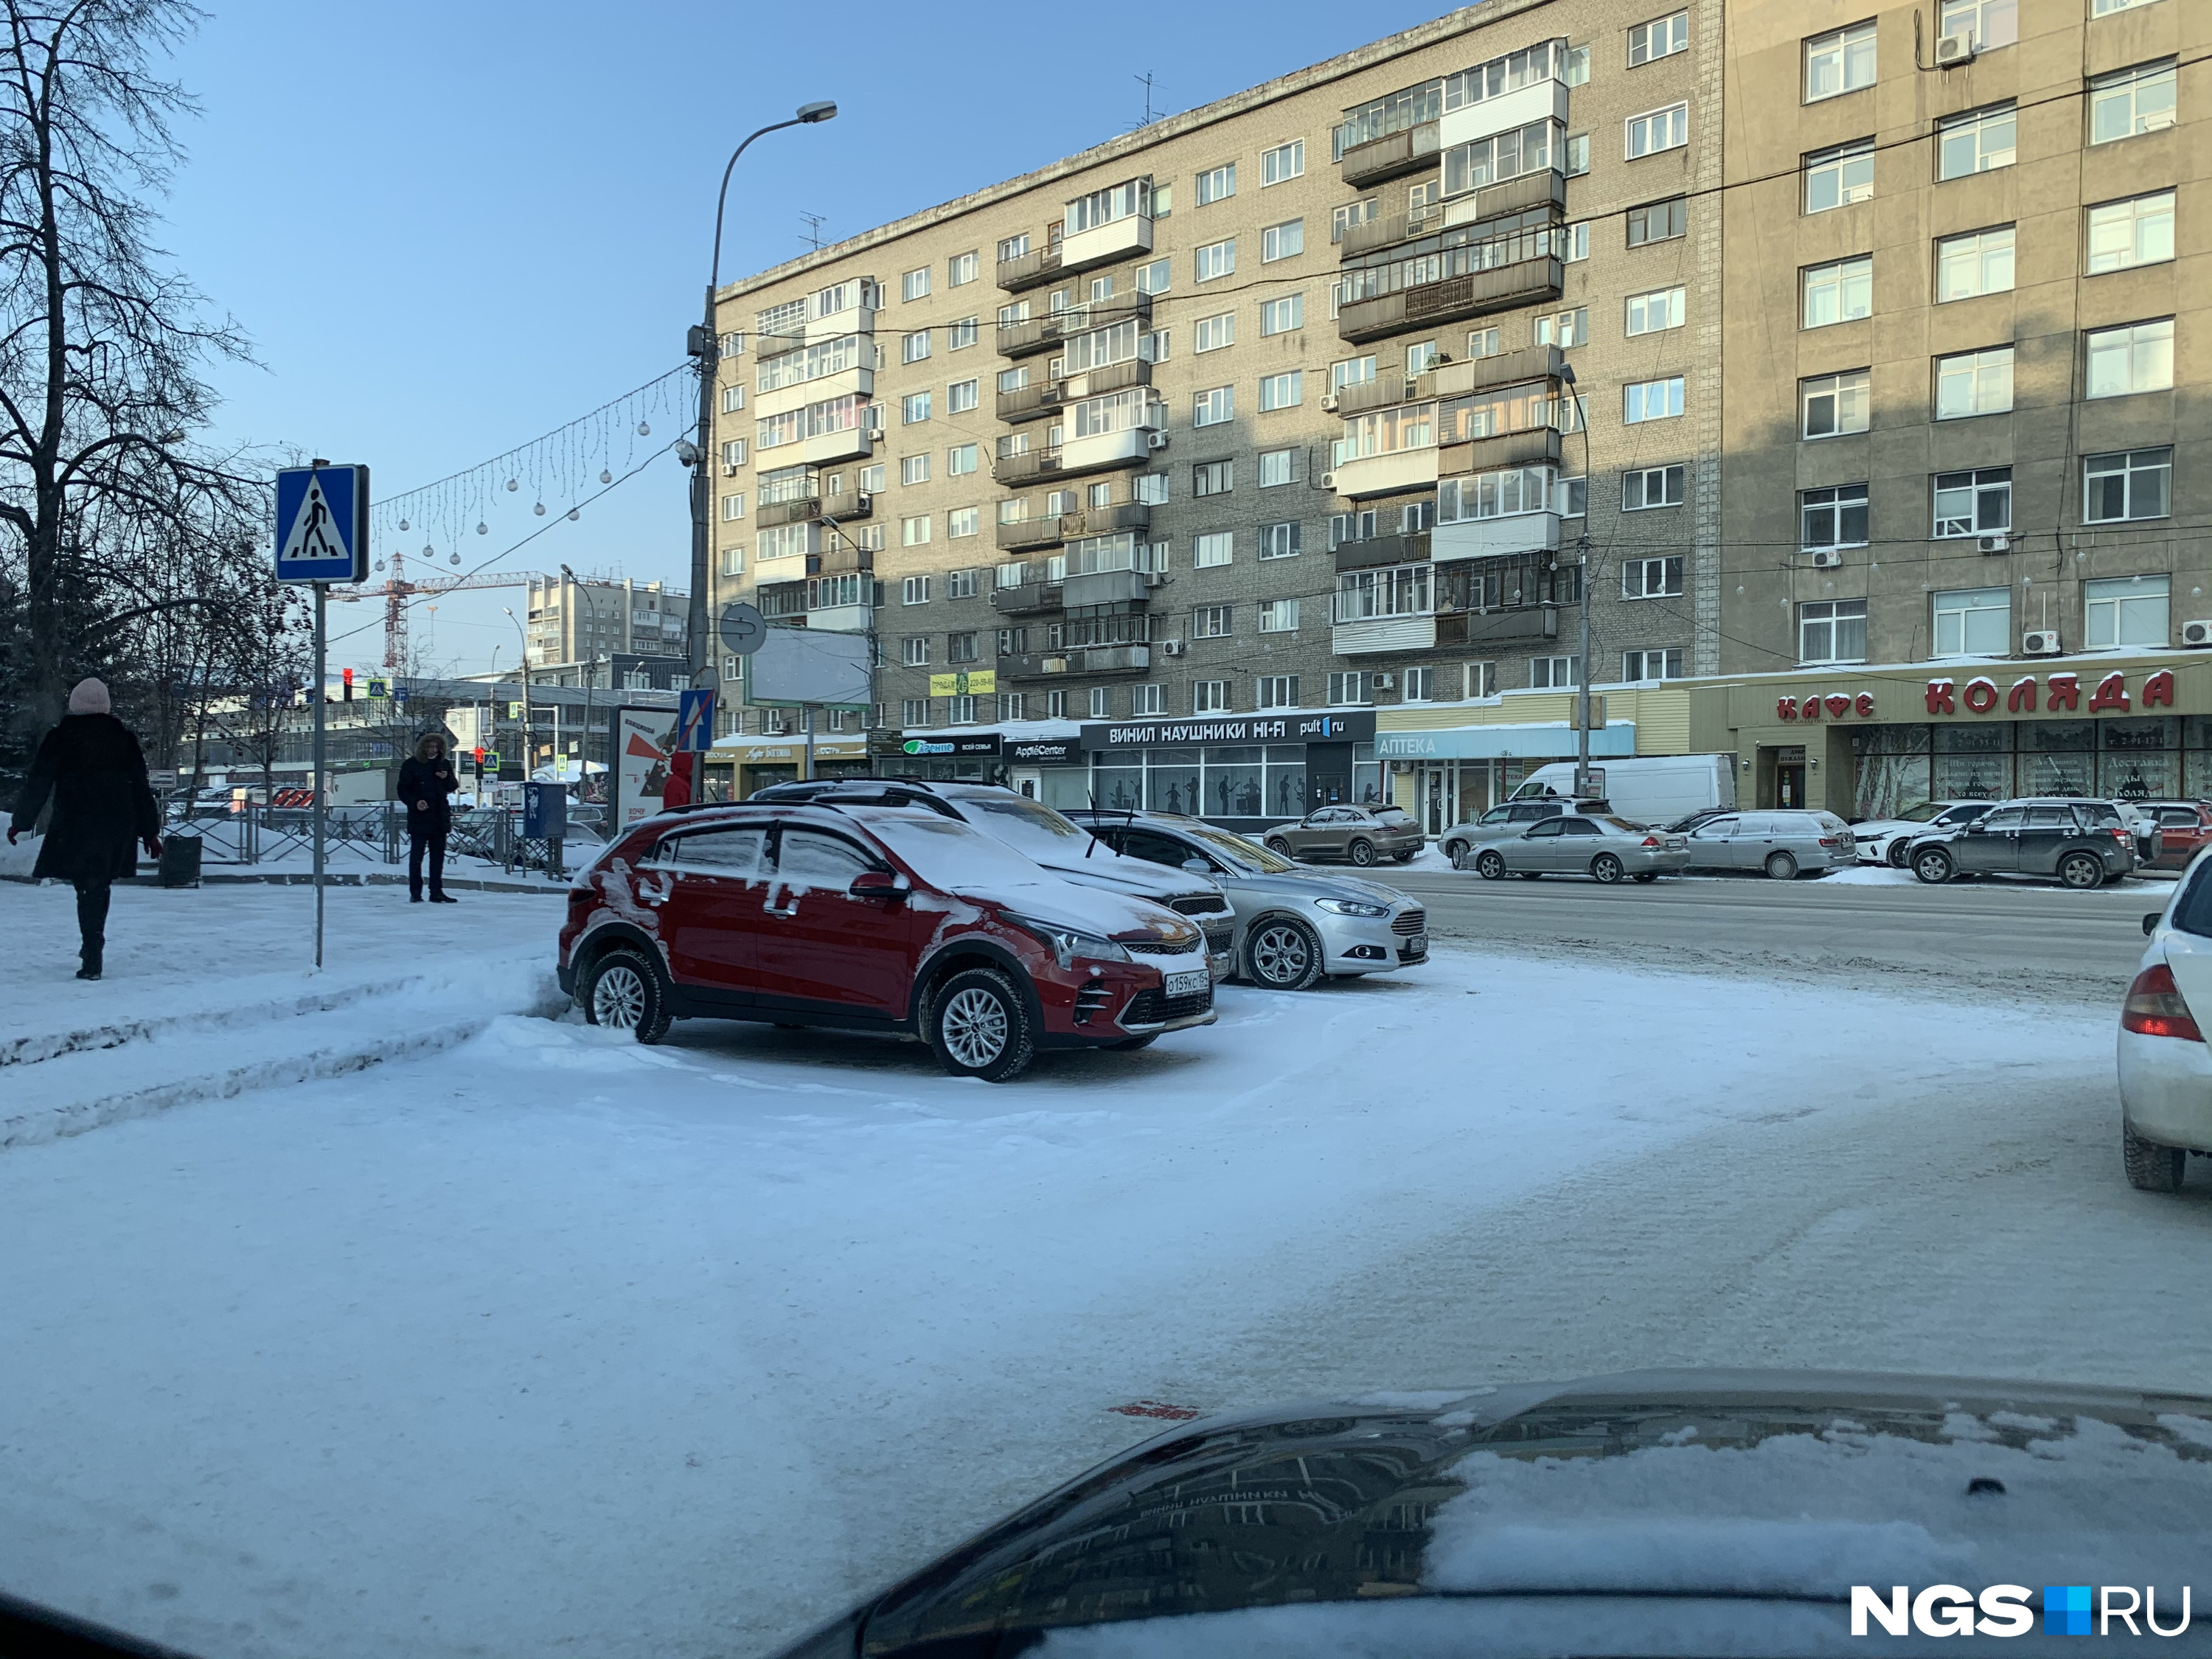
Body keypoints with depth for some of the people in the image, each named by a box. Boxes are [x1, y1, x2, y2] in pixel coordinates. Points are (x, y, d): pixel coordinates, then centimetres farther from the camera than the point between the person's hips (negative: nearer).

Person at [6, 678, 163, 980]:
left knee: (88, 889, -2)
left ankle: (93, 959, -9)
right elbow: (141, 788, 10)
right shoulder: (123, 738, 8)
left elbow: (38, 785, 0)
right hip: (119, 827, 3)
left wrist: (19, 822, 12)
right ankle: (92, 953, 18)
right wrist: (149, 831, 15)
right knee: (98, 887, 14)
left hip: (76, 828, -3)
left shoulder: (60, 739, -1)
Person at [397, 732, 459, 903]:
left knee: (438, 856, 8)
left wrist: (447, 779, -7)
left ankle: (437, 892, 14)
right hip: (419, 817, -4)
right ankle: (415, 893, 3)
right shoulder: (411, 764, -3)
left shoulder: (444, 764, 10)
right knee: (416, 856, -2)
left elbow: (453, 787, 15)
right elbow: (403, 789, -2)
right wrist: (415, 802, -18)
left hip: (440, 818, 5)